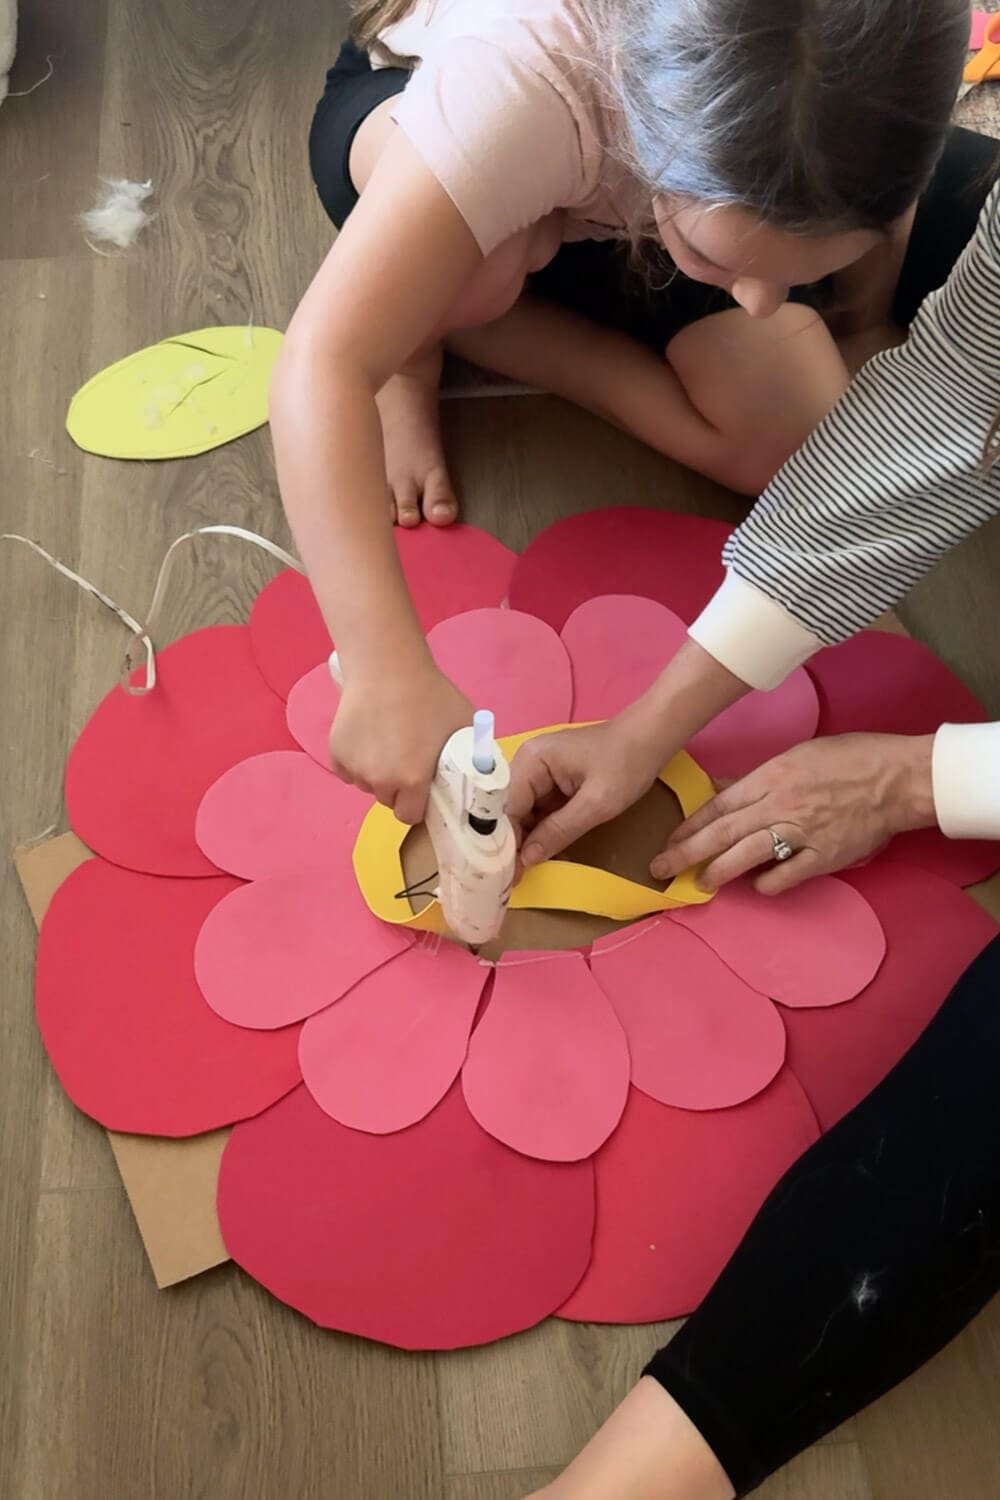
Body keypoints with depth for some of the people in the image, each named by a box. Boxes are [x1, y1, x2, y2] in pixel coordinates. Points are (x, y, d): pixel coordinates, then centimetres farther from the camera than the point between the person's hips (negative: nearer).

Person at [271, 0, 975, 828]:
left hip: (617, 229, 4)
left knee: (787, 437, -21)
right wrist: (391, 674, -57)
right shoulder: (525, 78, -44)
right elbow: (320, 367, -50)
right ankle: (410, 362, -5)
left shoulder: (857, 81, -33)